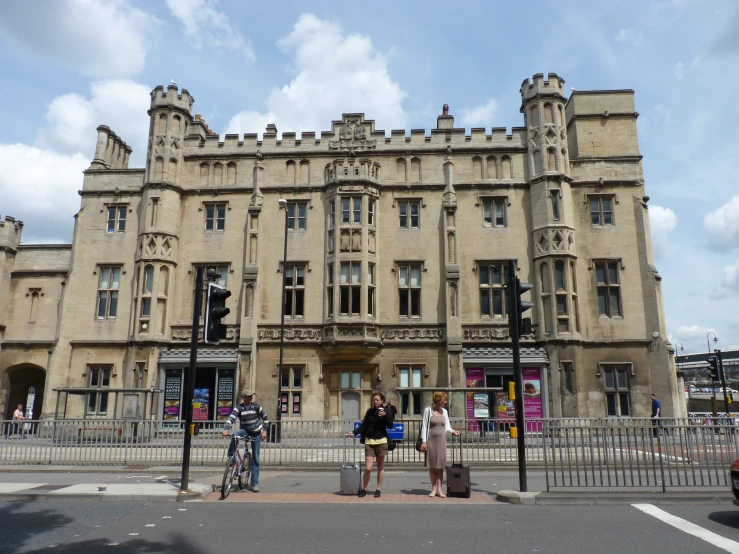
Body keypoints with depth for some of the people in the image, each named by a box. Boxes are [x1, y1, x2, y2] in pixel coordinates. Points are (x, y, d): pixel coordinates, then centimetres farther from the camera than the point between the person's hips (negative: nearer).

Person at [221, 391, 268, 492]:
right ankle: (230, 459, -21)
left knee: (255, 459, -1)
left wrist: (264, 431, -7)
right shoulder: (239, 408, -11)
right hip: (244, 431, 0)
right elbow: (231, 418, -24)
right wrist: (226, 429, -41)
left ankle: (255, 483, 6)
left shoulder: (256, 406, -8)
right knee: (235, 435, -36)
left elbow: (265, 418, 2)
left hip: (256, 433, 0)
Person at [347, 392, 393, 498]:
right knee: (368, 468, -5)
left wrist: (385, 416, -18)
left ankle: (379, 489, 20)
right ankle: (364, 489, 12)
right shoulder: (370, 411, 6)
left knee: (380, 467, 8)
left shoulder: (386, 411, 1)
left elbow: (390, 426, -4)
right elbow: (363, 425, 6)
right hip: (369, 441, 1)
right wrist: (354, 432, -7)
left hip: (381, 441, -1)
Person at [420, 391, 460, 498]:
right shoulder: (428, 410, -4)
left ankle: (439, 489, 6)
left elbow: (447, 426, 10)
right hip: (431, 440, -3)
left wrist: (453, 431, -10)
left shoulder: (444, 411, 9)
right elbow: (424, 426, -5)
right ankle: (433, 489, 11)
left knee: (440, 465, 2)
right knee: (432, 466, 2)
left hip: (441, 440, 3)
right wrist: (424, 441, -10)